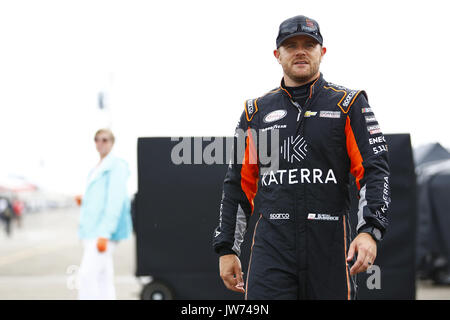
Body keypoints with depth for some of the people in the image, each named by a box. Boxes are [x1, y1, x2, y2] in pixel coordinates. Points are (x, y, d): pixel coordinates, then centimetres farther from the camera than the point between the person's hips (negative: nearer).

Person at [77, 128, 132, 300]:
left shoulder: (116, 166, -8)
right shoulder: (97, 168, 21)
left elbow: (115, 200, -15)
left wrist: (104, 234, -21)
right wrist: (83, 201, 5)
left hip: (104, 232, -9)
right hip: (93, 231, 9)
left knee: (87, 276, -17)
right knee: (103, 277, 9)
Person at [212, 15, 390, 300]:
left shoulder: (349, 105, 7)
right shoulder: (257, 111, 15)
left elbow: (375, 171, -1)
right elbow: (239, 184, 17)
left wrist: (369, 231, -16)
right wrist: (227, 248, 12)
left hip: (330, 244, -1)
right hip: (271, 245, 1)